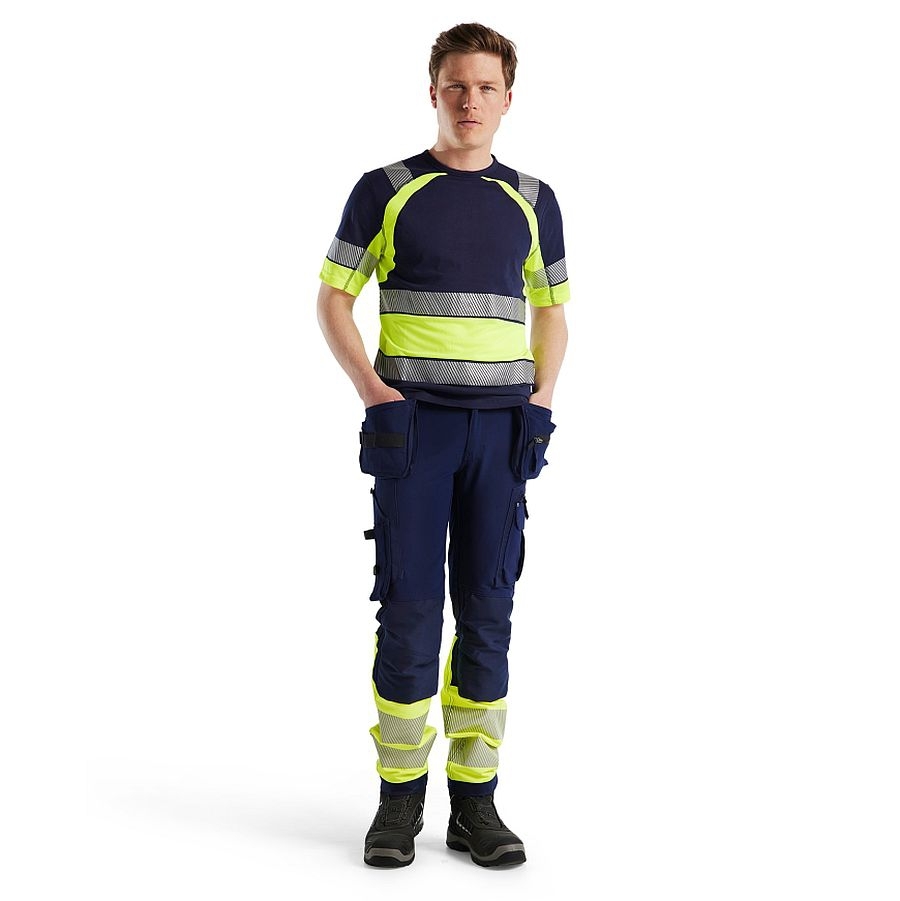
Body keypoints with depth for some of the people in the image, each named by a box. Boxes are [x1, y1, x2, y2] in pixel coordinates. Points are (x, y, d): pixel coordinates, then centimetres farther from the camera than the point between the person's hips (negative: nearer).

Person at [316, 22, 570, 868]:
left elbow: (552, 307, 19)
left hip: (502, 426, 2)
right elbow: (333, 296, 6)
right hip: (412, 421, -2)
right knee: (409, 610, -3)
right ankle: (399, 795, 9)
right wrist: (371, 388, -7)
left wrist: (541, 401, 3)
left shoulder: (532, 200, 11)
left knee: (487, 613, 4)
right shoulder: (384, 190, 4)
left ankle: (475, 800, 12)